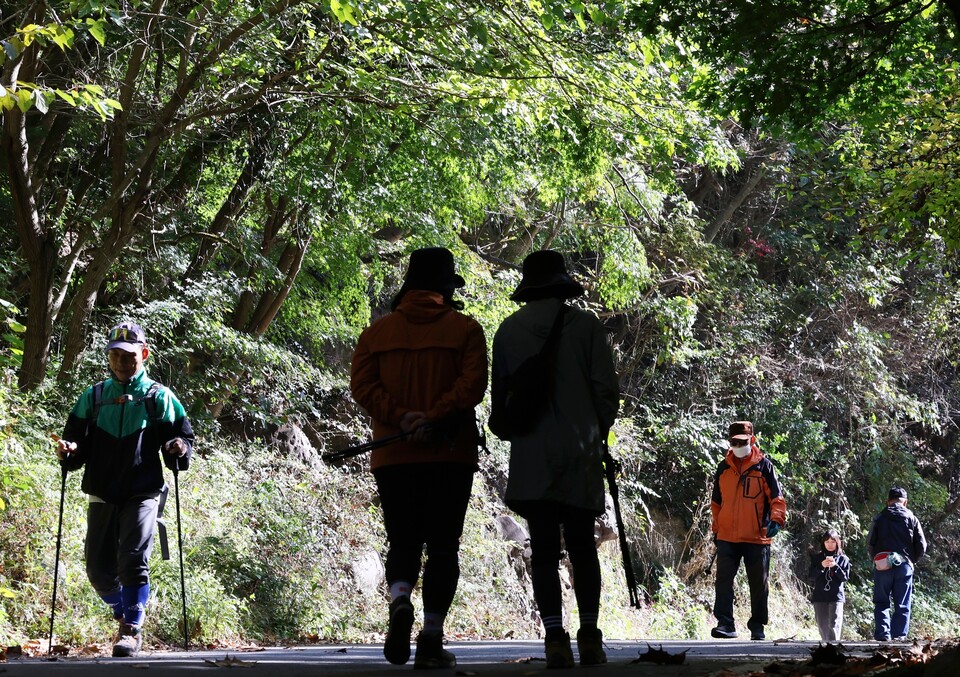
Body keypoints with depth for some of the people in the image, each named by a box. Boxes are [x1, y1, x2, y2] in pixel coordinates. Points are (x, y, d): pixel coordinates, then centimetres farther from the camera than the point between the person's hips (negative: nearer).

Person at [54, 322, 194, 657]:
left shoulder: (159, 397, 3)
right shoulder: (93, 397, 10)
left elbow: (183, 434, 6)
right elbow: (77, 444, 11)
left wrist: (179, 449, -17)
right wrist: (69, 452, -12)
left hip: (142, 494, -3)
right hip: (102, 495, 3)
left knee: (133, 560, -18)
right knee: (98, 568, 4)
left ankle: (132, 630, -10)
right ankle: (125, 610, 31)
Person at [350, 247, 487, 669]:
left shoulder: (378, 331, 10)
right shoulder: (464, 329, 3)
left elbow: (362, 385, -2)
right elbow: (473, 384, -12)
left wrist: (400, 417, -9)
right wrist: (434, 419, -15)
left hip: (392, 456, 2)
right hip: (450, 455, -2)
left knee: (403, 541, 12)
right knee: (442, 546, 3)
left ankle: (399, 599, -18)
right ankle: (432, 641, -3)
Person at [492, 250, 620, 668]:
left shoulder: (509, 330, 5)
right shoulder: (585, 325, 0)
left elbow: (499, 393, 8)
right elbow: (606, 390, -1)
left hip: (531, 457, 0)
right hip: (580, 451, 0)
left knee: (544, 549, 0)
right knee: (582, 546, 7)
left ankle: (555, 638, -10)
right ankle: (589, 639, 2)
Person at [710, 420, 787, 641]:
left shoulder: (763, 465, 1)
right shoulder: (723, 468, 11)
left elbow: (776, 497, -3)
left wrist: (776, 519, -19)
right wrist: (716, 529, 18)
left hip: (757, 538, -2)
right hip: (727, 538, 2)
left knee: (759, 584, 6)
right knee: (724, 580, -8)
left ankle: (757, 626, 16)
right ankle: (725, 624, -9)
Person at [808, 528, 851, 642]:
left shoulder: (843, 559, 5)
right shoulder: (817, 558, 8)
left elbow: (845, 578, -2)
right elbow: (811, 576, 1)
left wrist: (835, 566, -16)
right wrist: (821, 566, -15)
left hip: (836, 596, -2)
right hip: (819, 597, 2)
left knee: (834, 624, -13)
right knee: (822, 625, 6)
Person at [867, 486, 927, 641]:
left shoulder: (879, 519, 2)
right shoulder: (912, 519, 3)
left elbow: (870, 544, 2)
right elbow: (922, 546, 3)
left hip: (882, 566, 0)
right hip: (904, 567, 0)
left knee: (881, 603, 6)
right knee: (902, 604, 5)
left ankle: (882, 633, -3)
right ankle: (899, 634, -3)